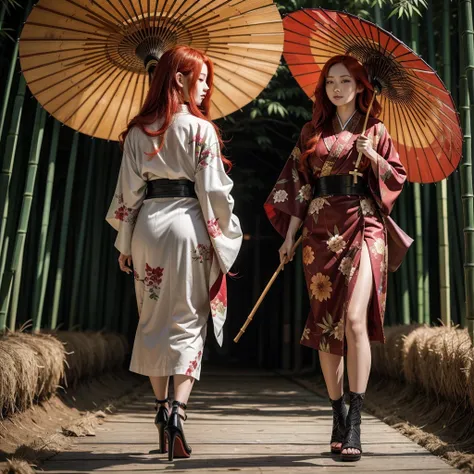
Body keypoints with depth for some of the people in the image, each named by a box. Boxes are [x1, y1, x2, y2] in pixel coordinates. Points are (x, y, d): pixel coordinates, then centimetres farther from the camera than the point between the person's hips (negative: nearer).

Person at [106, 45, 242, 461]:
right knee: (188, 320, 1)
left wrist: (125, 244, 13)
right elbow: (212, 189, -7)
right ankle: (177, 410, -9)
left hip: (147, 225, 4)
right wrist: (225, 236, 2)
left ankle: (162, 407, 20)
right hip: (187, 224, -4)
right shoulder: (200, 129, -2)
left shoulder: (137, 131, 9)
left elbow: (127, 191, 7)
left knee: (153, 319, 13)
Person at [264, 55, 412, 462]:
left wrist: (375, 158, -7)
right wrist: (289, 236, 5)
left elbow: (397, 178, 11)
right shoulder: (312, 133, 15)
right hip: (321, 230, 3)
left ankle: (354, 423, -11)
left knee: (354, 317, -18)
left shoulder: (375, 130, 11)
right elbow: (298, 186, 11)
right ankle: (338, 416, 16)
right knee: (326, 322, 3)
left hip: (363, 226, -2)